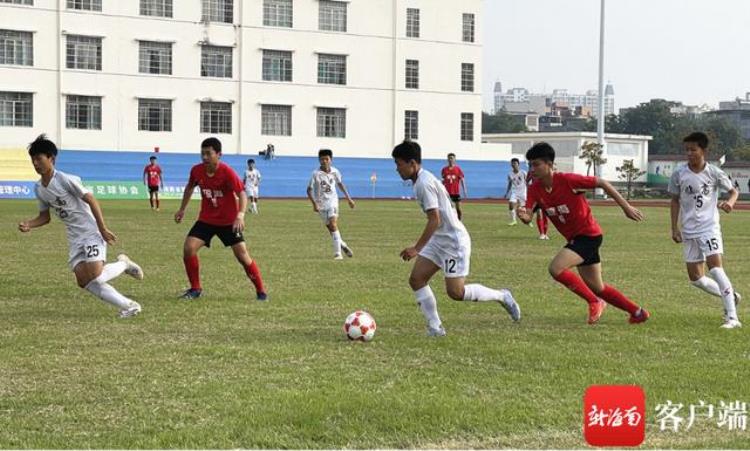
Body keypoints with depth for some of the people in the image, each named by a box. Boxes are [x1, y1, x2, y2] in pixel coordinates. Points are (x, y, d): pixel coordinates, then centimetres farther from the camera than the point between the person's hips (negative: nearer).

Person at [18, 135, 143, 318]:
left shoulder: (66, 180, -16)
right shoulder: (38, 188, 5)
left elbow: (91, 200, -15)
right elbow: (45, 216, 15)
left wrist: (103, 229, -17)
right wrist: (28, 225, -6)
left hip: (92, 232, -7)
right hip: (74, 237, 7)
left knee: (94, 276, -20)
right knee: (83, 281, -8)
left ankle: (123, 263, 12)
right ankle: (129, 306, -2)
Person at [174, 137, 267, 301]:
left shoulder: (227, 172, -23)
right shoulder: (197, 171, -9)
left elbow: (242, 194, -28)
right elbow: (190, 187, 14)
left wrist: (240, 215, -45)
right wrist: (182, 209, 17)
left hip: (229, 221, -4)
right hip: (206, 219, 4)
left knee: (242, 255, -9)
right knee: (188, 248, -12)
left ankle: (261, 291, 7)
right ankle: (195, 289, 4)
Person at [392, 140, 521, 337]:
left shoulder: (424, 183, -20)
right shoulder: (421, 180, 11)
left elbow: (435, 220, -23)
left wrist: (417, 248, -21)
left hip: (454, 241, -10)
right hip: (439, 240, 10)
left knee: (456, 292, -10)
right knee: (416, 278, 0)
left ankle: (502, 297, 9)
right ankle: (435, 327, 2)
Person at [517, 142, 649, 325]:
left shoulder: (567, 180, -21)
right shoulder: (535, 189, -4)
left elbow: (602, 183, -13)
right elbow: (528, 215, -15)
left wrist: (626, 207, -12)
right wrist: (524, 216, -40)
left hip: (588, 234, -8)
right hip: (574, 238, 8)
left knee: (556, 268, -24)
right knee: (597, 288, 14)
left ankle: (594, 302, -7)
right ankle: (637, 312, 31)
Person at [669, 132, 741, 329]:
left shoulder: (714, 173, -5)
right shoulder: (679, 174, 0)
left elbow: (733, 190, 8)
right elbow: (675, 201, 10)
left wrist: (730, 202, -15)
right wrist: (675, 228, 4)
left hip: (709, 227, -4)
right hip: (689, 231, 4)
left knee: (715, 266, -22)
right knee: (696, 278, 4)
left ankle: (732, 317, -21)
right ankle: (730, 296, 28)